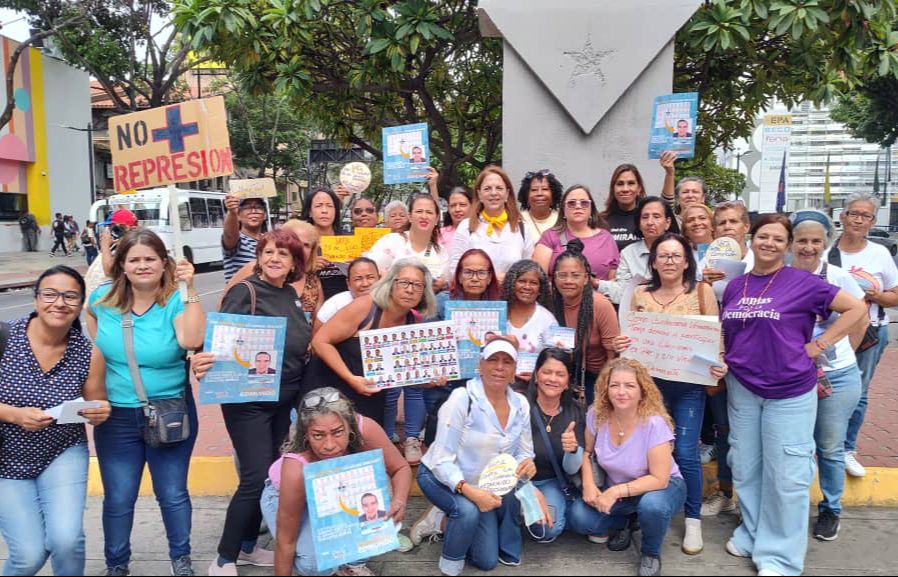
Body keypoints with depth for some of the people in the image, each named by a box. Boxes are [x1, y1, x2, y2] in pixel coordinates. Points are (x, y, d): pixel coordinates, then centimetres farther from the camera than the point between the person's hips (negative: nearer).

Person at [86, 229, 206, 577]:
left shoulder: (176, 300, -11)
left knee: (172, 494, 10)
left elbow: (193, 340, -30)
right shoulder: (103, 299, -2)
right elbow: (92, 340, 20)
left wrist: (189, 289, -31)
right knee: (118, 499, 11)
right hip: (116, 417, 2)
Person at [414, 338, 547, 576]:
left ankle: (443, 522, 20)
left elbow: (523, 452, -1)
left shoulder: (520, 404, -10)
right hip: (440, 477, -5)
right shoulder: (462, 399, -26)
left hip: (484, 484, 5)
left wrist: (527, 465, -26)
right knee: (468, 510, -35)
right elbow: (442, 459, -27)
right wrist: (469, 491, -42)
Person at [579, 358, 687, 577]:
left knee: (652, 505, -38)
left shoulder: (654, 424, -28)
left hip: (662, 486, -4)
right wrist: (588, 484, -16)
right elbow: (586, 452, 1)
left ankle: (651, 554, -3)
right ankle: (623, 524, 15)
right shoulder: (596, 415, -16)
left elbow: (659, 479, -27)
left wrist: (616, 492, -32)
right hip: (614, 490, 4)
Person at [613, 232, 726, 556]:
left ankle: (693, 520, 15)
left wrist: (720, 366, -20)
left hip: (689, 384, -2)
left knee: (686, 452, -3)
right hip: (650, 381, 2)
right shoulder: (640, 296, 6)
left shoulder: (702, 292, 0)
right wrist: (620, 346, -12)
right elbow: (631, 339, 10)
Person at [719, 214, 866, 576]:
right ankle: (752, 534, 33)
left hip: (789, 393, -5)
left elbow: (857, 308, -8)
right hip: (742, 390, 5)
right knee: (745, 468, 15)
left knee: (785, 475, 1)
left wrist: (818, 345, -12)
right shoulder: (735, 286, 5)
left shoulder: (803, 283, -9)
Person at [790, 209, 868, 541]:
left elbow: (860, 320, 6)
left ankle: (831, 510, 29)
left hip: (837, 377, 0)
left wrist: (841, 355, 5)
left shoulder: (839, 278, -6)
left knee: (830, 448, 9)